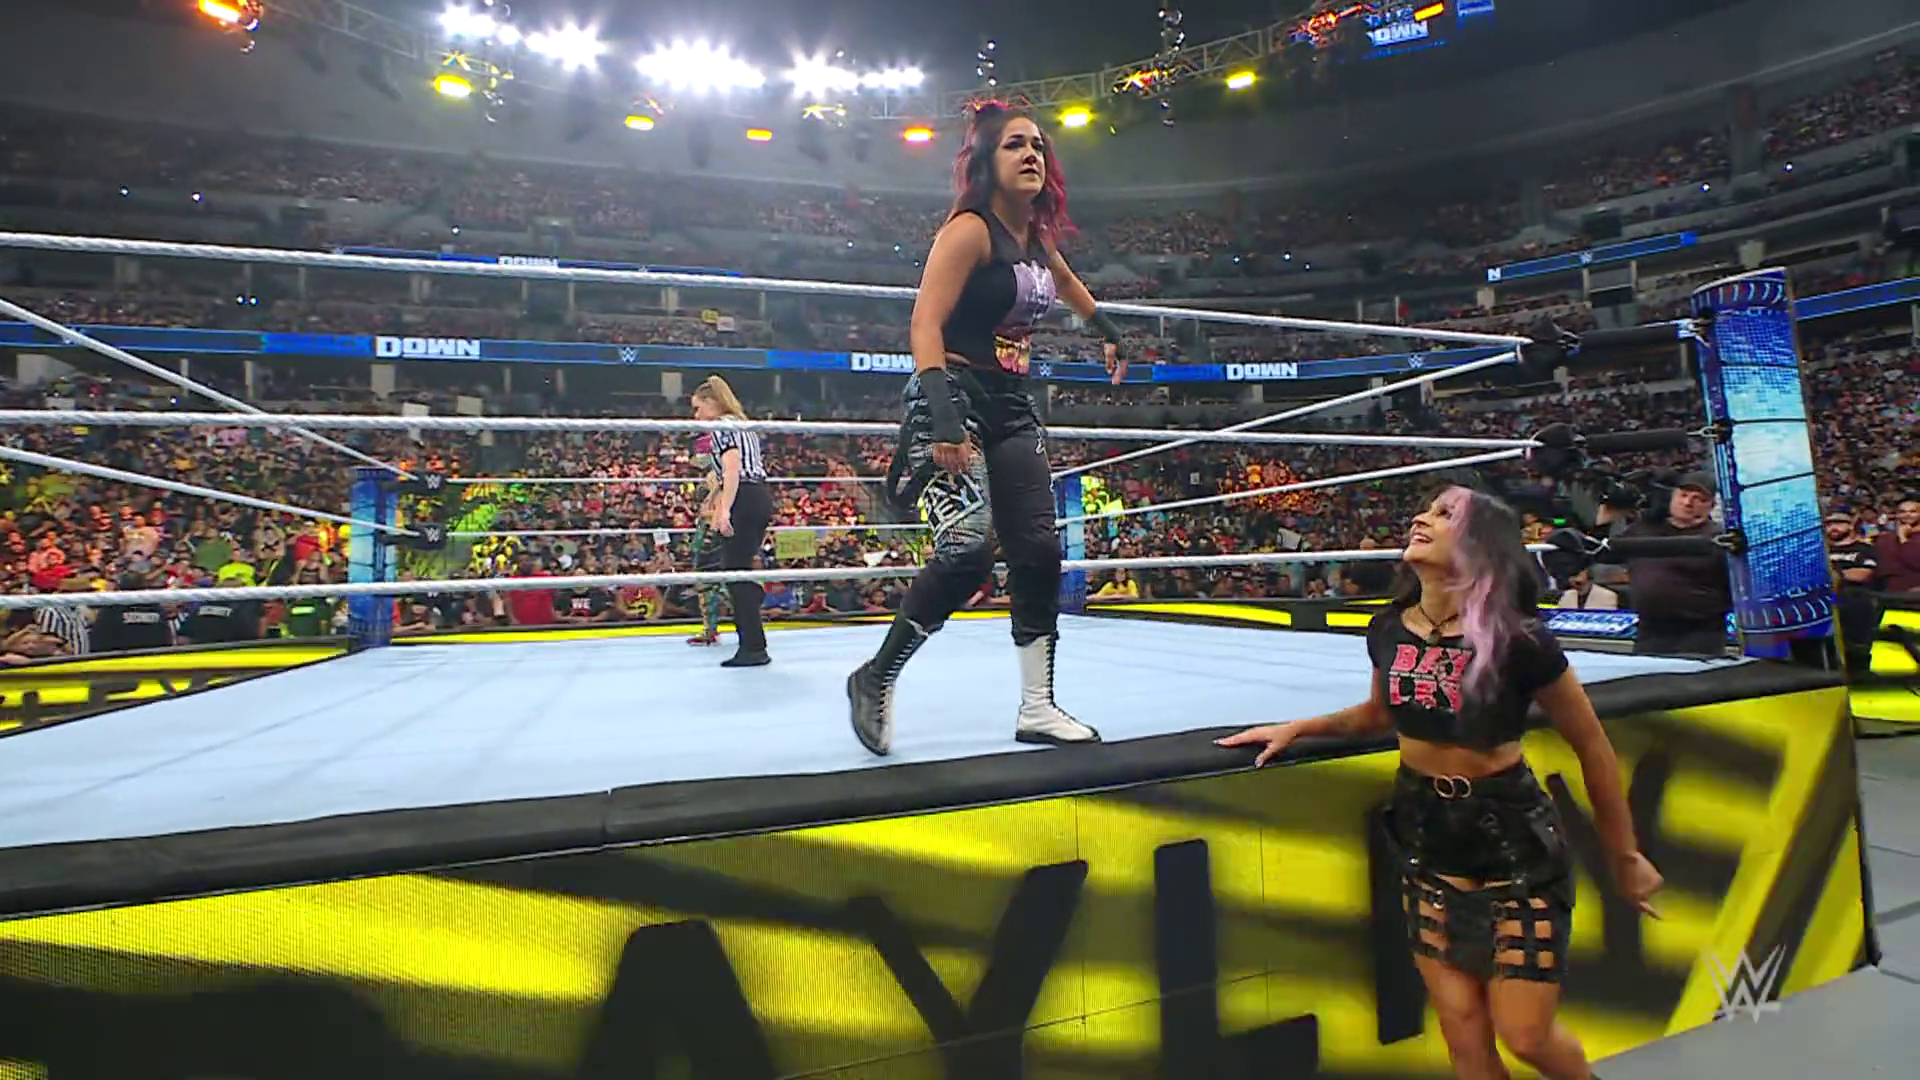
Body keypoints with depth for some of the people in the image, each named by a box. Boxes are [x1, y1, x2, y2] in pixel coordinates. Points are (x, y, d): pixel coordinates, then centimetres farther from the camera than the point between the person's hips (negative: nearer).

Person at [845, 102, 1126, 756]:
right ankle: (875, 679, 1)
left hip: (1012, 407, 8)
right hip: (954, 402, -8)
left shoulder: (1038, 234, 14)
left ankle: (1037, 708, 8)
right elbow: (924, 326, -21)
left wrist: (1109, 334, 43)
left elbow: (1066, 284, 38)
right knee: (967, 553, -20)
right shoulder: (970, 230, -10)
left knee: (1038, 550, -1)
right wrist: (944, 418, -33)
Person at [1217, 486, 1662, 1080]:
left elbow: (1592, 747, -6)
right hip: (1426, 835, 4)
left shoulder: (1517, 640, -20)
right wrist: (1296, 728, 7)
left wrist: (1623, 856, 3)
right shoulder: (1389, 630, -6)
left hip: (1514, 837, -4)